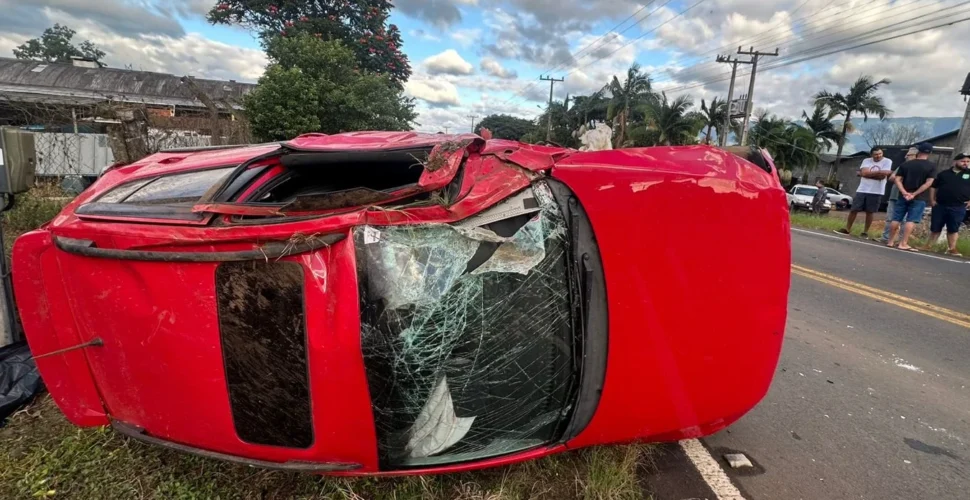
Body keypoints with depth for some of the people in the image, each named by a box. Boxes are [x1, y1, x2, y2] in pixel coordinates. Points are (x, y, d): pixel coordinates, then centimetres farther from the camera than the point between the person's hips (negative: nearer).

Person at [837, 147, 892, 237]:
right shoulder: (866, 161, 5)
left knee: (869, 212, 3)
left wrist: (869, 173, -9)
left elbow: (882, 176, -14)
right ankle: (847, 229, 14)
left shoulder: (887, 161, -2)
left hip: (876, 192, -2)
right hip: (862, 190, 2)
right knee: (853, 210, 3)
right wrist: (879, 172, -13)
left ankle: (865, 231, 11)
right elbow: (864, 173, -11)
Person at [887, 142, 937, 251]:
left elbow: (898, 179, -4)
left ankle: (890, 241, 12)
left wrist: (904, 193, -10)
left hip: (903, 196, 2)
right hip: (919, 198, -2)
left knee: (896, 219, 7)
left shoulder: (905, 164, 4)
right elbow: (928, 183, -10)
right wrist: (914, 194, -10)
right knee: (911, 221, -4)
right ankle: (903, 243, -9)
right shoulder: (931, 166, -2)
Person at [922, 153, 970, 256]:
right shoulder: (944, 173, 9)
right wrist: (932, 199, 3)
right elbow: (933, 187, 13)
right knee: (935, 228, 6)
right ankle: (928, 246, 14)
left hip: (958, 207, -1)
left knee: (953, 229, 1)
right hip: (940, 205, 1)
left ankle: (952, 249, 5)